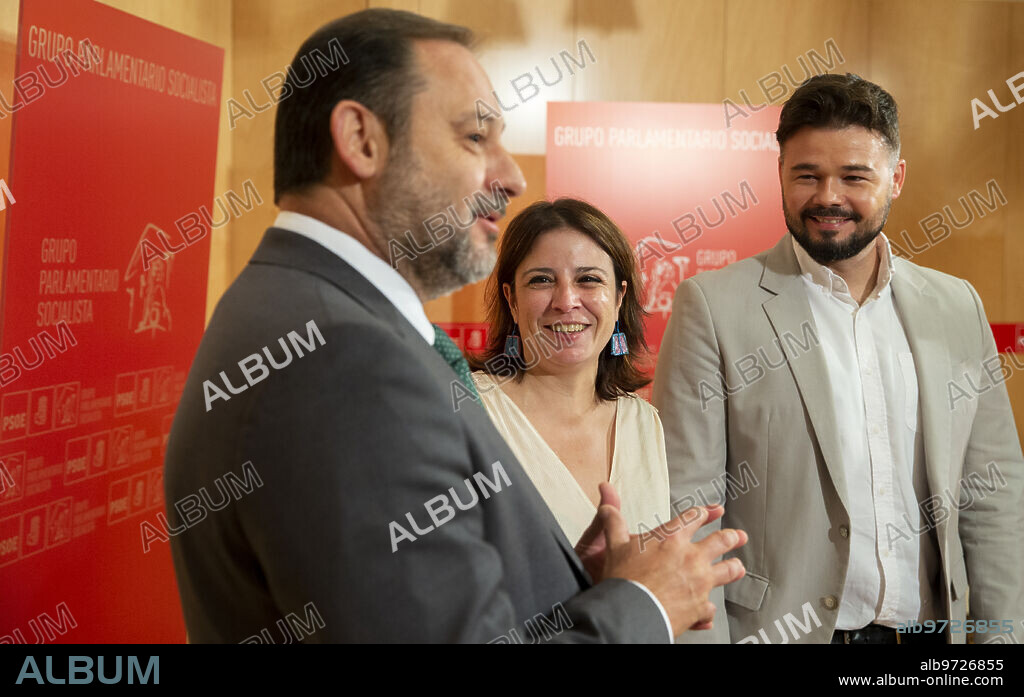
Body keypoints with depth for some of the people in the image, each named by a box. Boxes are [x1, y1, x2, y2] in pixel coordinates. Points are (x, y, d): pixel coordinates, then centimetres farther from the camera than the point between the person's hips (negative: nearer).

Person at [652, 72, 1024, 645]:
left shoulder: (957, 307, 3)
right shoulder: (712, 307, -11)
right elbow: (685, 506, -12)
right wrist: (704, 637, -16)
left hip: (933, 629, 4)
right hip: (777, 632, -4)